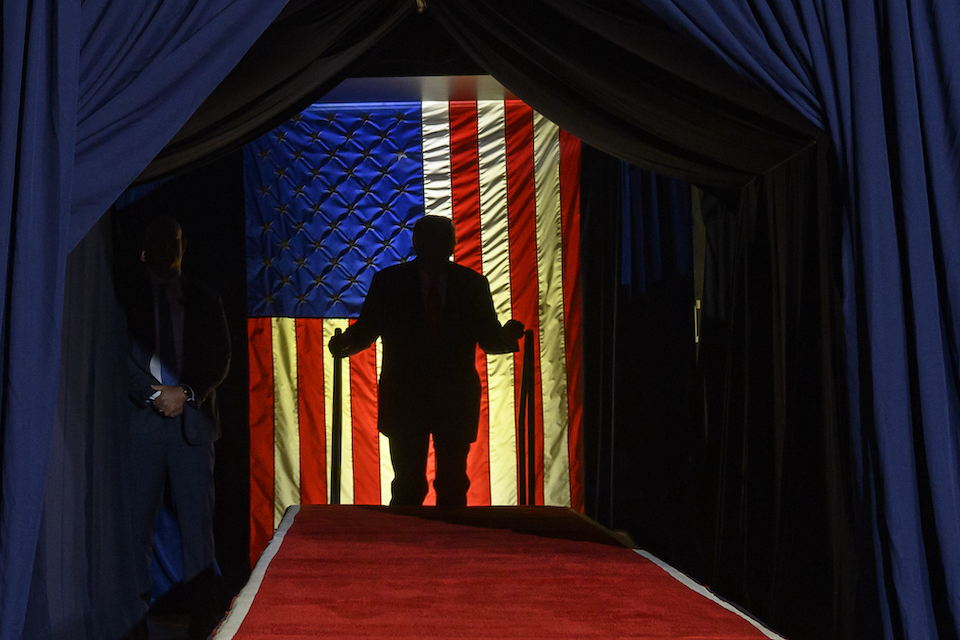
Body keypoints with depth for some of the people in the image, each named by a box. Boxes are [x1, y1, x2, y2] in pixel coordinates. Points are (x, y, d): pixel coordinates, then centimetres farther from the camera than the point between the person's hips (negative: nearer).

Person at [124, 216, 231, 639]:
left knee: (198, 520, 0)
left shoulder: (204, 300, 14)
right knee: (137, 518, 0)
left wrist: (187, 394, -8)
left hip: (193, 419, 1)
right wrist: (155, 395, -11)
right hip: (140, 420, -1)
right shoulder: (126, 298, 9)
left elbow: (219, 359, 7)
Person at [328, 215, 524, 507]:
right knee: (408, 485, 3)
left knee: (454, 485, 7)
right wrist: (346, 341, -18)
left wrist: (507, 337, -18)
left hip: (456, 401, 1)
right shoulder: (388, 281, 0)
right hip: (405, 399, -1)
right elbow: (366, 329, 3)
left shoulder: (473, 284, 3)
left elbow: (489, 338, 3)